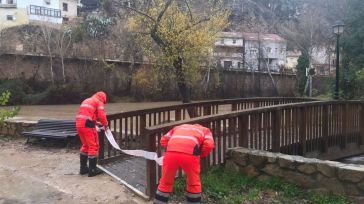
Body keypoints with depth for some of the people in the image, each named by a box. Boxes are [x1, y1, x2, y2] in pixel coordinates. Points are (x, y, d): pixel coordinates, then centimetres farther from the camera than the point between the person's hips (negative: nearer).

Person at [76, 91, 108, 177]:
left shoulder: (86, 101, 28)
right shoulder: (99, 102, 4)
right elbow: (101, 115, -9)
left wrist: (96, 122, 25)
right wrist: (105, 125, 7)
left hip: (79, 124, 8)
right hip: (88, 125, -8)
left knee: (85, 145, 20)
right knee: (94, 146, 1)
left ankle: (83, 168, 24)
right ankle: (92, 170, 3)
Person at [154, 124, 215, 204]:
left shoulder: (179, 127, 38)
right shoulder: (205, 130, 30)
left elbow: (163, 140, 27)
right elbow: (209, 145, 9)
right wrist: (201, 154, 25)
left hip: (171, 152, 2)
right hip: (190, 154, -2)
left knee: (165, 183, 22)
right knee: (194, 184, 22)